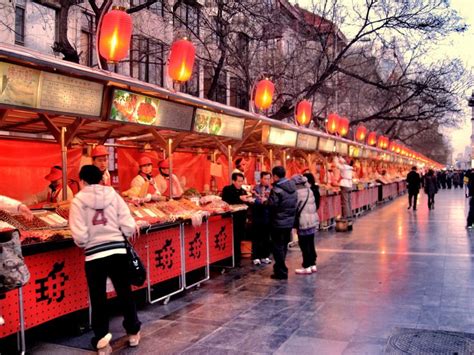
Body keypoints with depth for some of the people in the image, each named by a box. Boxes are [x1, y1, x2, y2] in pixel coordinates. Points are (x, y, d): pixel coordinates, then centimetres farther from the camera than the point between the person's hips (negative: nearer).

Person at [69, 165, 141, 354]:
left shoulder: (78, 200, -5)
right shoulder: (113, 194, 0)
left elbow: (80, 236, -11)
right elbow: (129, 227, -4)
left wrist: (85, 244, 11)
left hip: (94, 255, -2)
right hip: (118, 251, 2)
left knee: (98, 298, 12)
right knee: (125, 292, 17)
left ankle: (102, 339, 14)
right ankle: (133, 332, 30)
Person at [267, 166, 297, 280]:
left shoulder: (276, 190, -20)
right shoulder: (292, 186, 3)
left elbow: (271, 205, -20)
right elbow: (294, 203, 9)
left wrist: (265, 200, -2)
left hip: (279, 222, -7)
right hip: (290, 221, 7)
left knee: (278, 247, 3)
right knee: (284, 246, 18)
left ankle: (281, 272, 7)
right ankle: (279, 267, 32)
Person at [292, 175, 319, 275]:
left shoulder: (297, 193, -14)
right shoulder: (309, 190, 9)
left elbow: (295, 208, -10)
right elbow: (314, 206, 13)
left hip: (303, 223, -8)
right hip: (313, 221, 8)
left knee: (304, 245, 0)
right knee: (310, 244, 15)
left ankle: (307, 267, 5)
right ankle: (313, 264, 22)